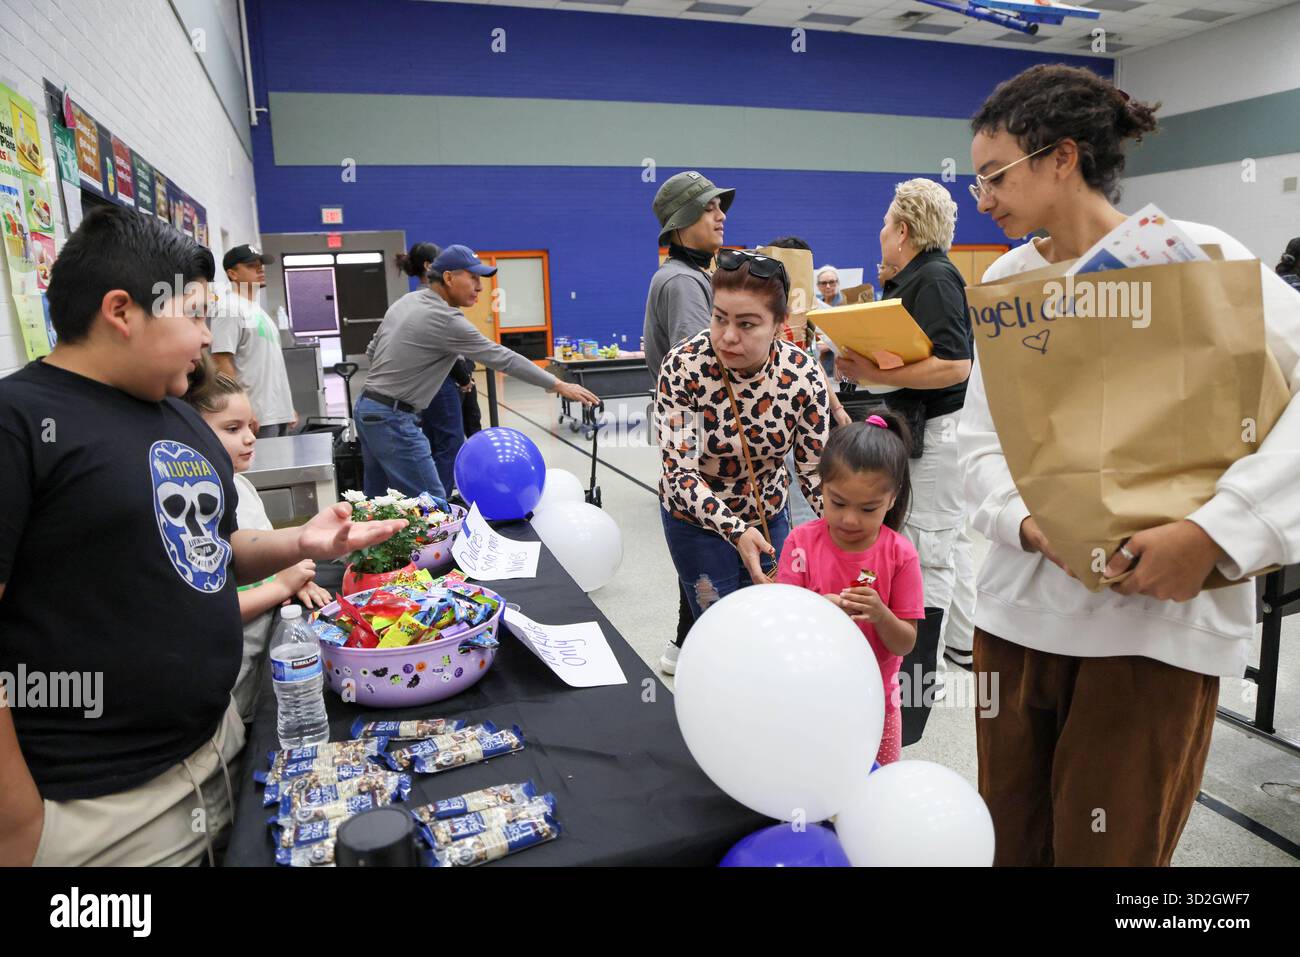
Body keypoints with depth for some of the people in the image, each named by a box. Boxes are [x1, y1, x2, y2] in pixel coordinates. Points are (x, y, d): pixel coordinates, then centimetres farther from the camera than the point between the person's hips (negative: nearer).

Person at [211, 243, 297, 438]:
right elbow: (221, 362, -17)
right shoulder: (230, 307, -9)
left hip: (278, 413, 9)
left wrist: (288, 407, 20)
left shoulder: (257, 309, 20)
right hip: (258, 416, -9)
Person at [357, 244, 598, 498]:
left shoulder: (405, 301, 9)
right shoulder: (445, 319, -18)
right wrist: (558, 385, -12)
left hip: (367, 408, 10)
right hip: (393, 420, -10)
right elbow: (502, 358, -16)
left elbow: (373, 350, 18)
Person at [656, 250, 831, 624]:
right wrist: (736, 531, -38)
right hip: (698, 519, -2)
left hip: (769, 515, 3)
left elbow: (814, 467, -10)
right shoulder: (683, 366, -26)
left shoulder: (804, 374, -19)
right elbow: (679, 470, -26)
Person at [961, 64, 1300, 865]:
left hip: (1154, 615, -4)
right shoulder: (1006, 279, 8)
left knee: (1108, 851, 8)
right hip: (1020, 606, 5)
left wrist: (1213, 531, -24)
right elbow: (981, 437, 5)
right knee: (1013, 842, 17)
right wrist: (1026, 522, -13)